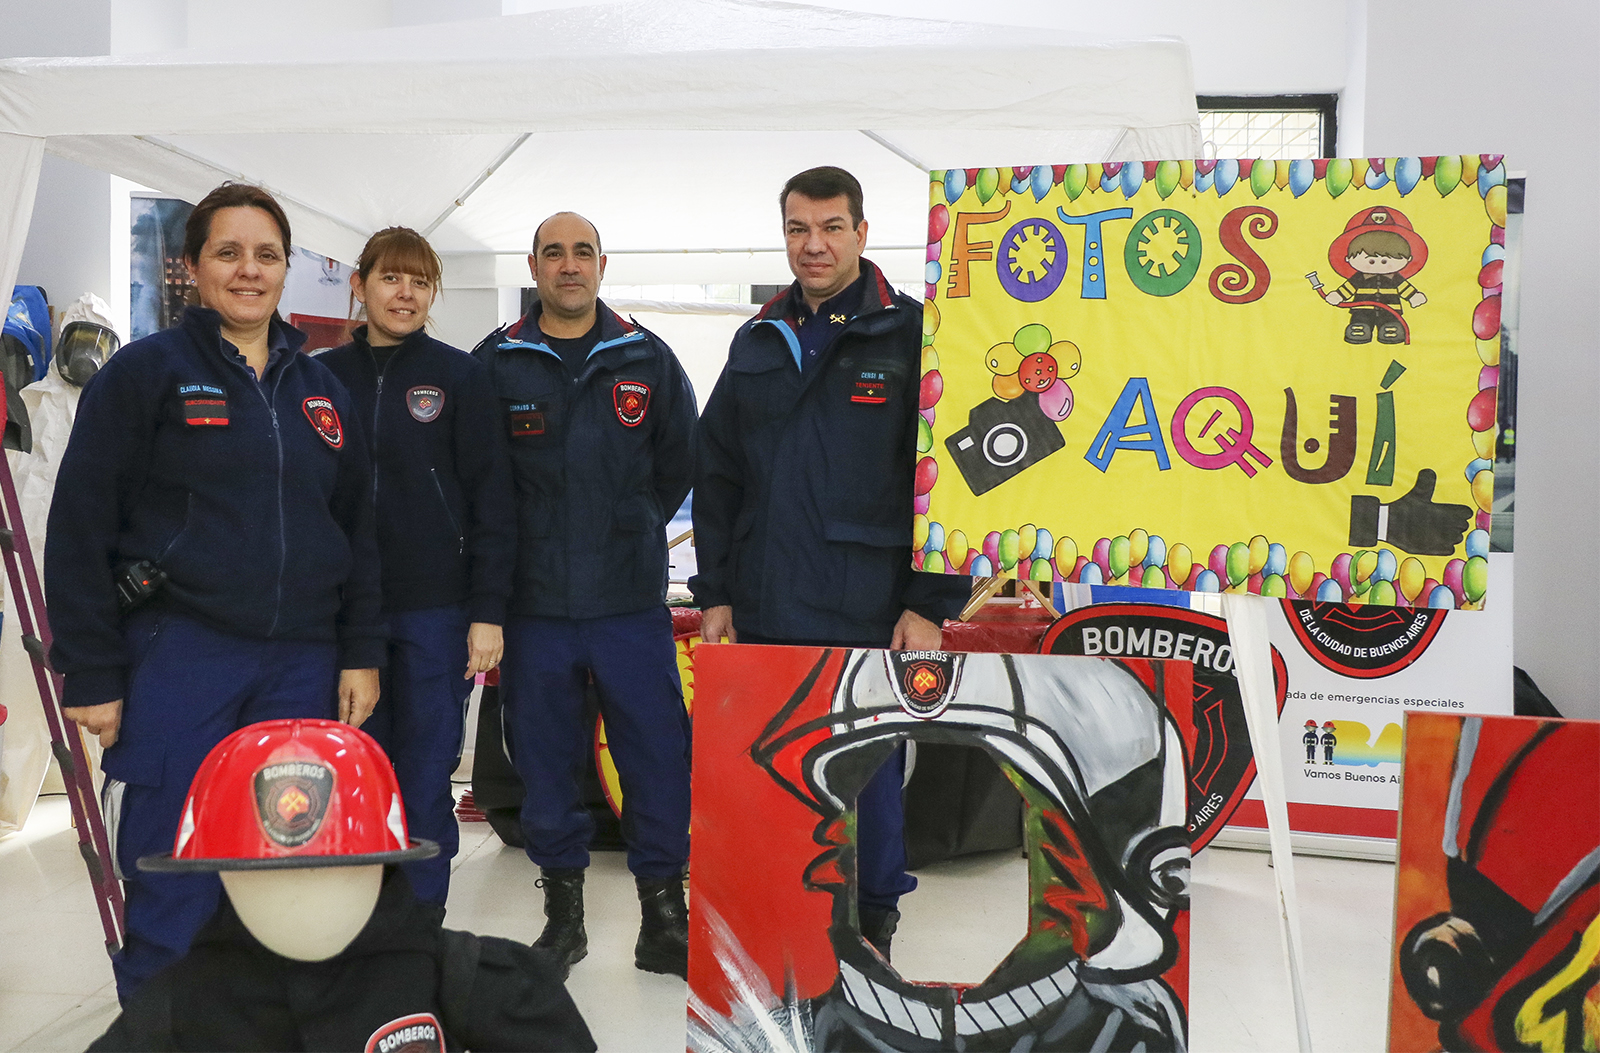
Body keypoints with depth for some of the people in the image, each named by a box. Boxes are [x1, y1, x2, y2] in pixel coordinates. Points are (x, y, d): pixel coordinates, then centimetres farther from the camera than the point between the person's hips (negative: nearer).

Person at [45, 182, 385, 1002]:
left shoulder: (321, 389, 14)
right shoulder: (145, 371, 0)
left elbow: (357, 532, 16)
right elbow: (79, 528, -3)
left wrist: (360, 655, 8)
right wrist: (90, 676, -7)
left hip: (302, 667, 4)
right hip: (178, 661, -4)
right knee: (173, 893, -2)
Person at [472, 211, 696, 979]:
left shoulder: (647, 360, 6)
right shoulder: (495, 364, 3)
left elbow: (680, 464, 13)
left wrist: (632, 531, 10)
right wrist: (526, 548, 5)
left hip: (632, 602, 0)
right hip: (534, 604, 0)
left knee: (659, 757, 1)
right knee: (544, 763, 9)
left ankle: (663, 915, 15)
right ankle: (562, 909, 25)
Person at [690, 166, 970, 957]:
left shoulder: (909, 335, -1)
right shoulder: (758, 342, 12)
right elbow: (716, 477, 15)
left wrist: (932, 604, -9)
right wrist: (714, 593, 9)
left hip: (871, 618, -4)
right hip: (765, 616, 4)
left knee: (871, 774, 7)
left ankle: (871, 925, 27)